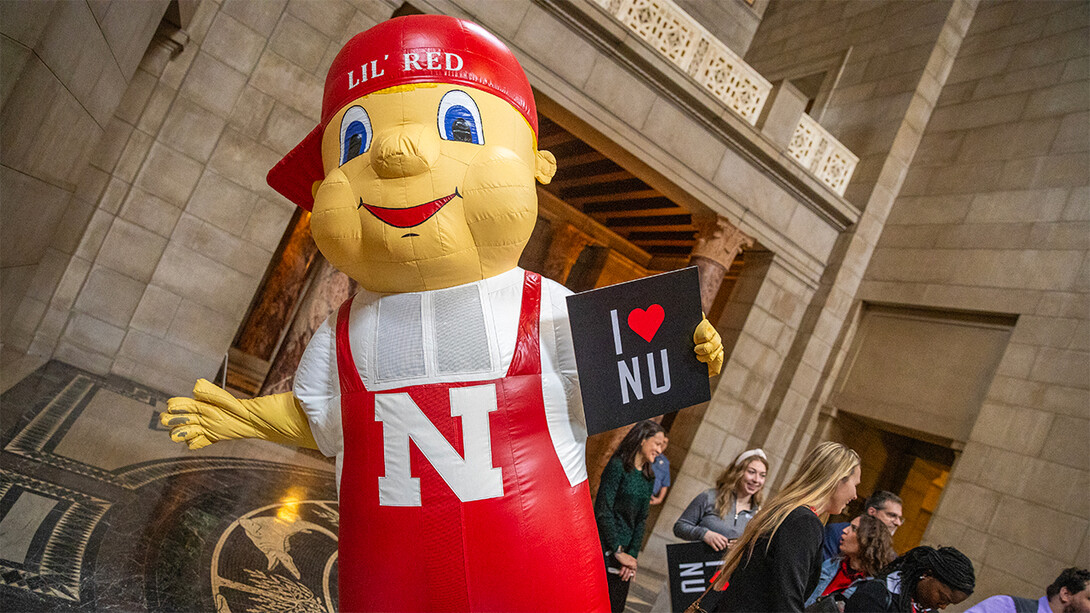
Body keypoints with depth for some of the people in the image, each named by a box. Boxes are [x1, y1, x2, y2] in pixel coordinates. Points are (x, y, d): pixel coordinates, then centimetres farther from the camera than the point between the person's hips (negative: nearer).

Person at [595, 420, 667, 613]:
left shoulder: (648, 478, 13)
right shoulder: (617, 466, -9)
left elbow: (641, 520, 10)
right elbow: (603, 510, -15)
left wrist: (632, 554, -3)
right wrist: (618, 551, -13)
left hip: (624, 551, 6)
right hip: (605, 549, -6)